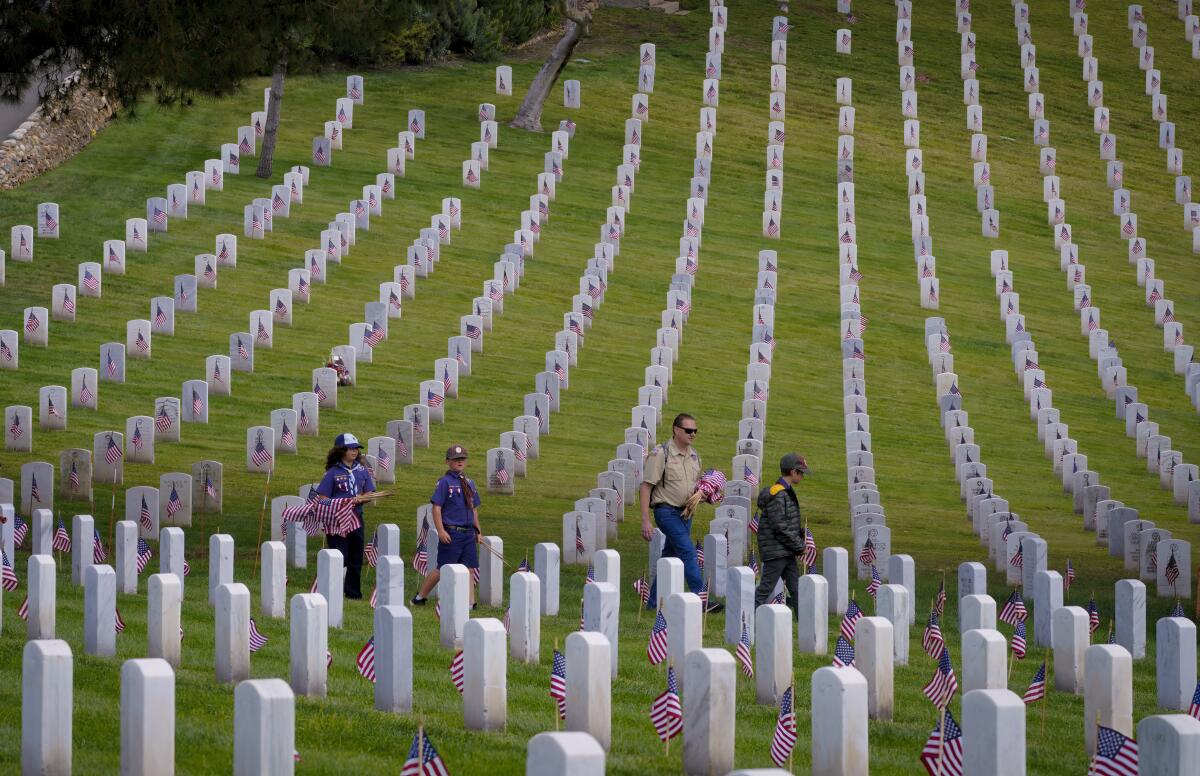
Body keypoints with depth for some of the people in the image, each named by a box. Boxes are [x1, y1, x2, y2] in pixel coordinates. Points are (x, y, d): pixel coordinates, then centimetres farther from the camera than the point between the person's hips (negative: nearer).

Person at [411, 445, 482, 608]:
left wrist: (478, 531, 17)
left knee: (468, 569, 1)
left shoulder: (470, 483, 14)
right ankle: (420, 597, 13)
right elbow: (436, 508, -11)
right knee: (442, 570, -2)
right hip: (451, 534, -6)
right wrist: (441, 531, -19)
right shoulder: (444, 482, -6)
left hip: (469, 533, 6)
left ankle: (470, 603, 1)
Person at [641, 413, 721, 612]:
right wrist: (645, 521, -17)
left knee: (670, 556, 11)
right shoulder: (661, 454, -12)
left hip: (685, 512, 7)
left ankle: (654, 601, 19)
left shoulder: (694, 455, 11)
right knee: (688, 552, -16)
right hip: (667, 511, -7)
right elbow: (646, 487, -12)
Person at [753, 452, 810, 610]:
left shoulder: (787, 492, 14)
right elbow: (780, 528, -20)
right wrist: (799, 545, -13)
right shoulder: (777, 495, -18)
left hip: (787, 552, 10)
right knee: (766, 588, -5)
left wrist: (800, 542, 8)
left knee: (796, 590, 10)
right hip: (776, 551, -10)